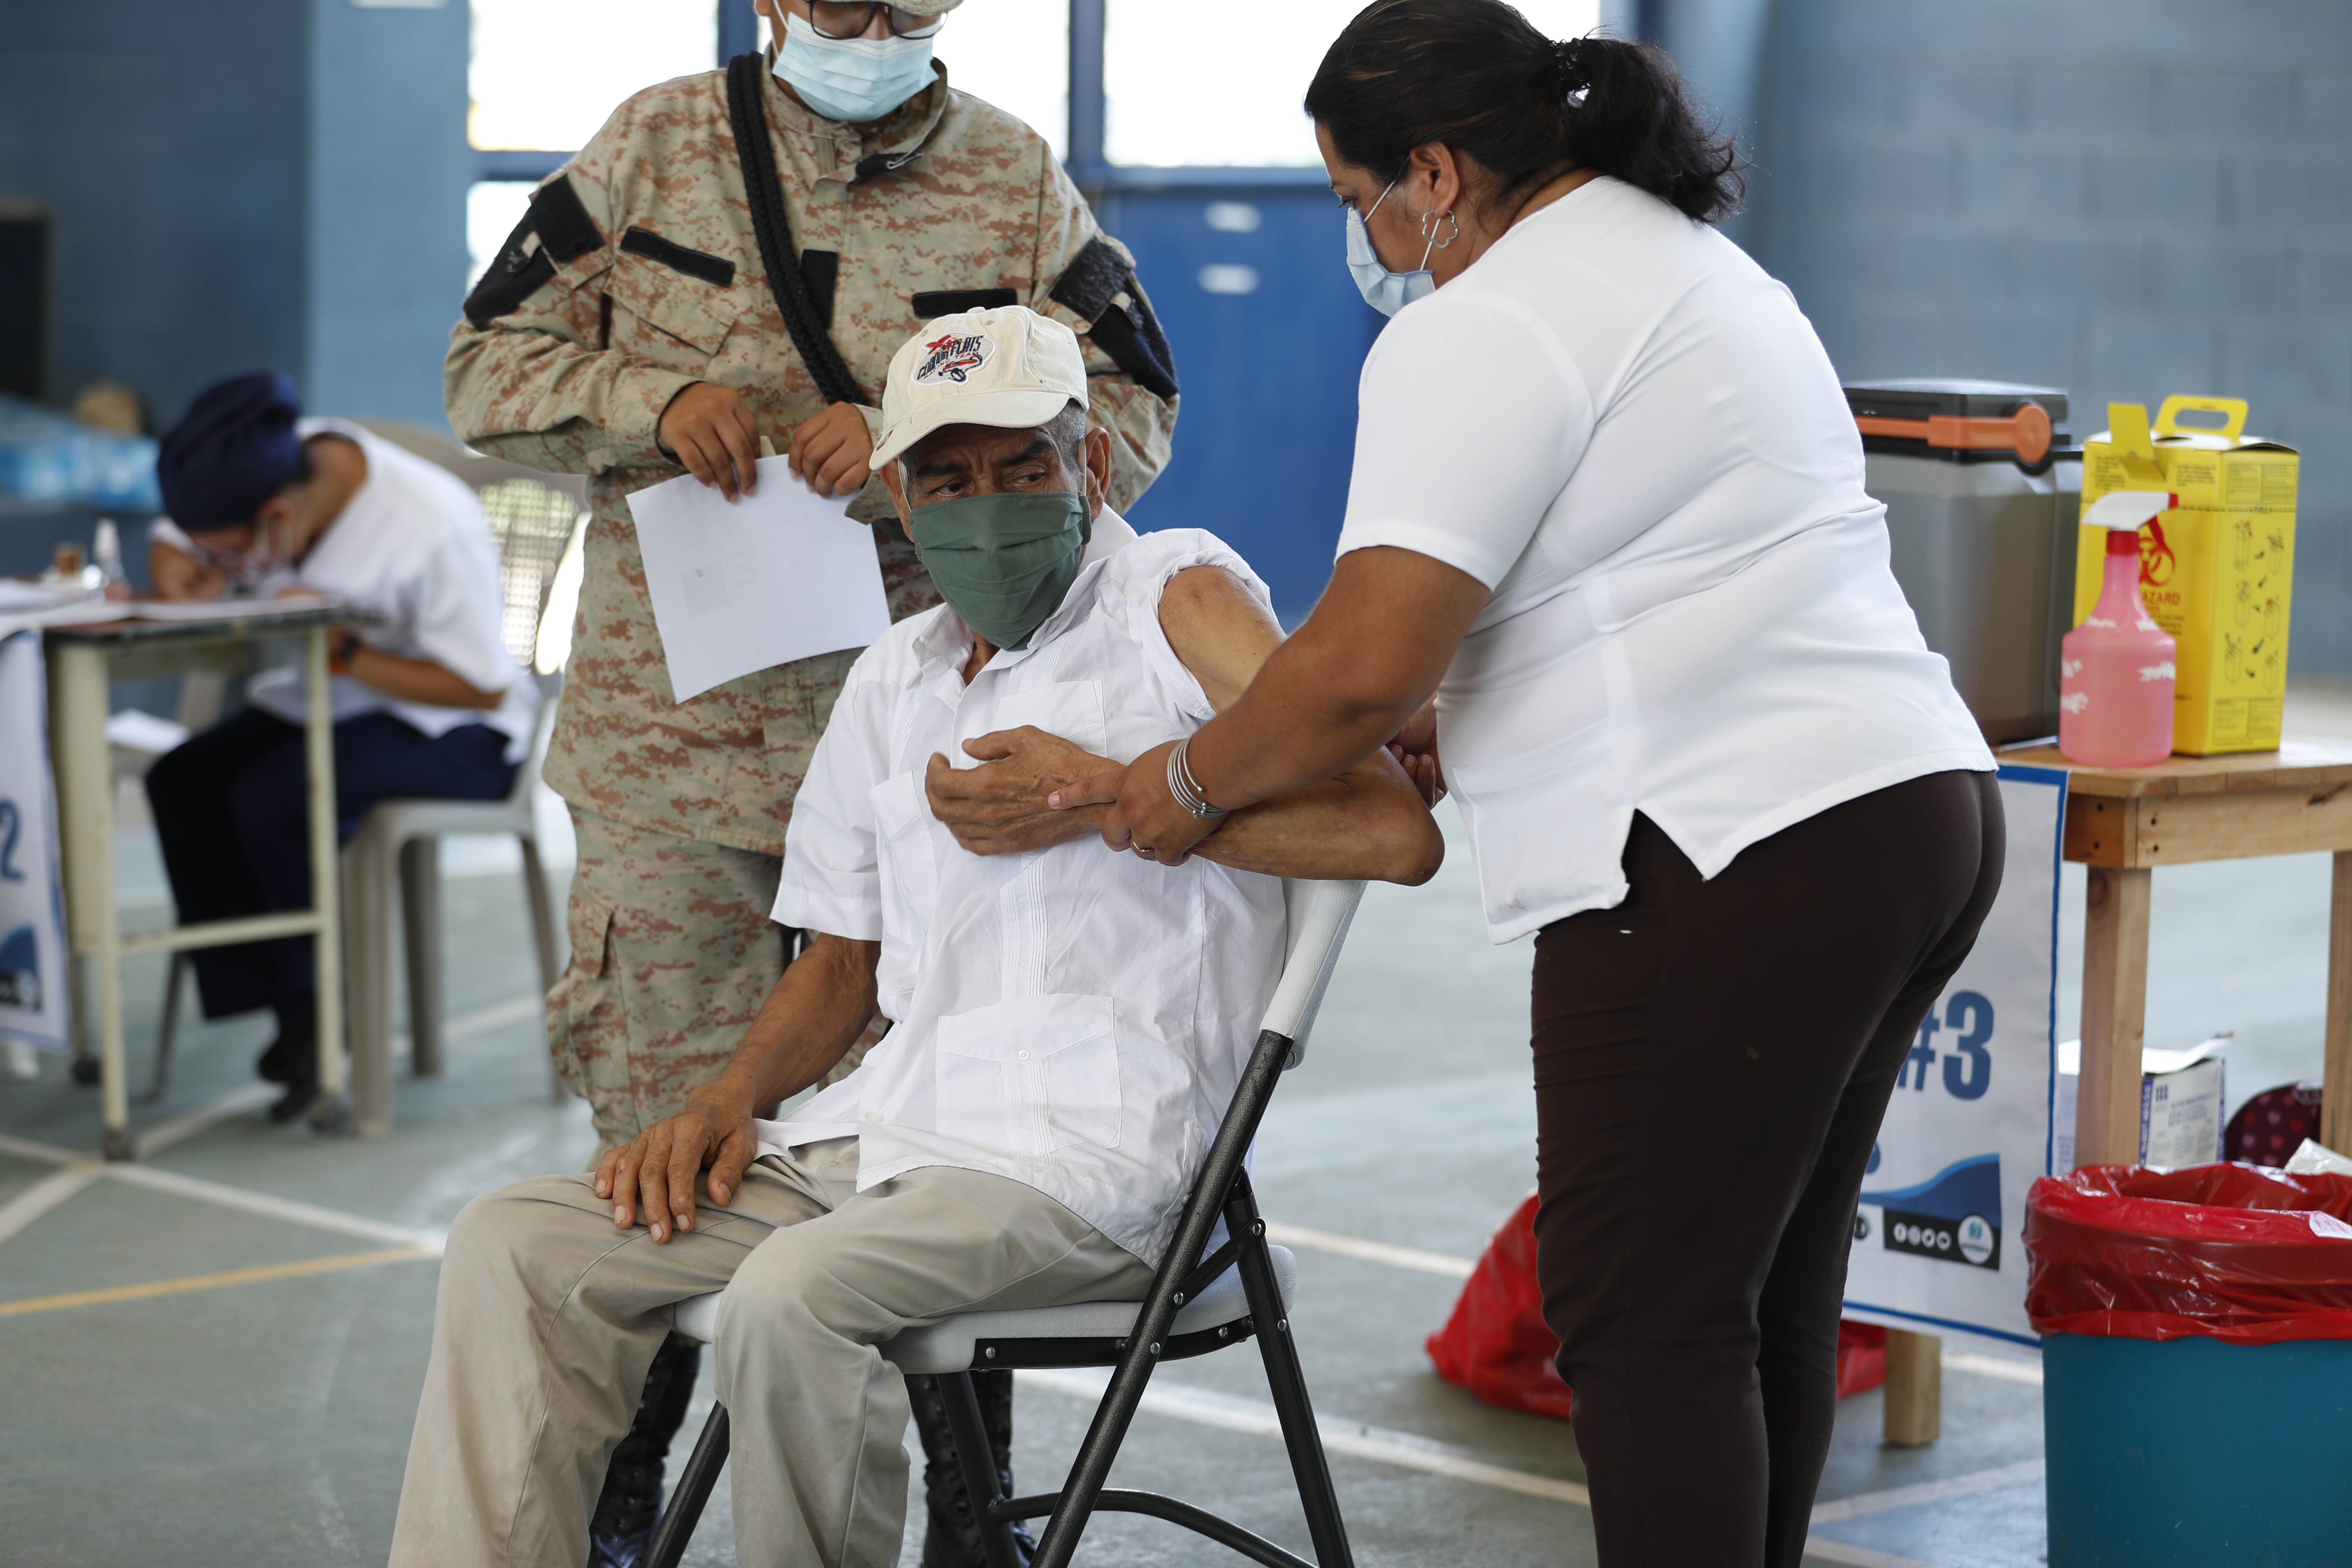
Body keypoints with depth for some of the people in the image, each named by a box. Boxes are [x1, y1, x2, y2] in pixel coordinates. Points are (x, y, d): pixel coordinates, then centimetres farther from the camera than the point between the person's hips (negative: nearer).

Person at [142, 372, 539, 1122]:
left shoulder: (435, 531, -29)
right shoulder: (250, 473, -10)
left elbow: (484, 689, -22)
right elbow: (174, 546, 9)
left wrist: (343, 652, -29)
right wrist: (180, 574, -17)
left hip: (455, 729, -8)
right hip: (333, 699, 8)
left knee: (270, 799, -31)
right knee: (181, 780, -16)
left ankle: (325, 1019, -12)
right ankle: (290, 1012, -15)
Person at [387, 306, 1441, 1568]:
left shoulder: (1180, 600, -2)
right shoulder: (893, 679, 21)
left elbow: (1395, 832, -14)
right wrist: (725, 1100, 9)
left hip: (1087, 1152, -7)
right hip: (886, 1131, 8)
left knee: (790, 1297, -33)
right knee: (513, 1247, -6)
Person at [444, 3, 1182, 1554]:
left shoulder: (1020, 184, 5)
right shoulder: (658, 144, 5)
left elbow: (1129, 418, -1)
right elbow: (492, 364, 7)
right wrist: (650, 399, -14)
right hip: (672, 730, 1)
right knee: (658, 1132, 6)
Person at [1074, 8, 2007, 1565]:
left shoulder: (1484, 331, -10)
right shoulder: (1697, 262, 22)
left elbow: (1361, 665, -17)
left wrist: (1192, 782, -1)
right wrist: (1446, 729, 23)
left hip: (1737, 863, -10)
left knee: (1643, 1315, -3)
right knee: (1771, 1289, 16)